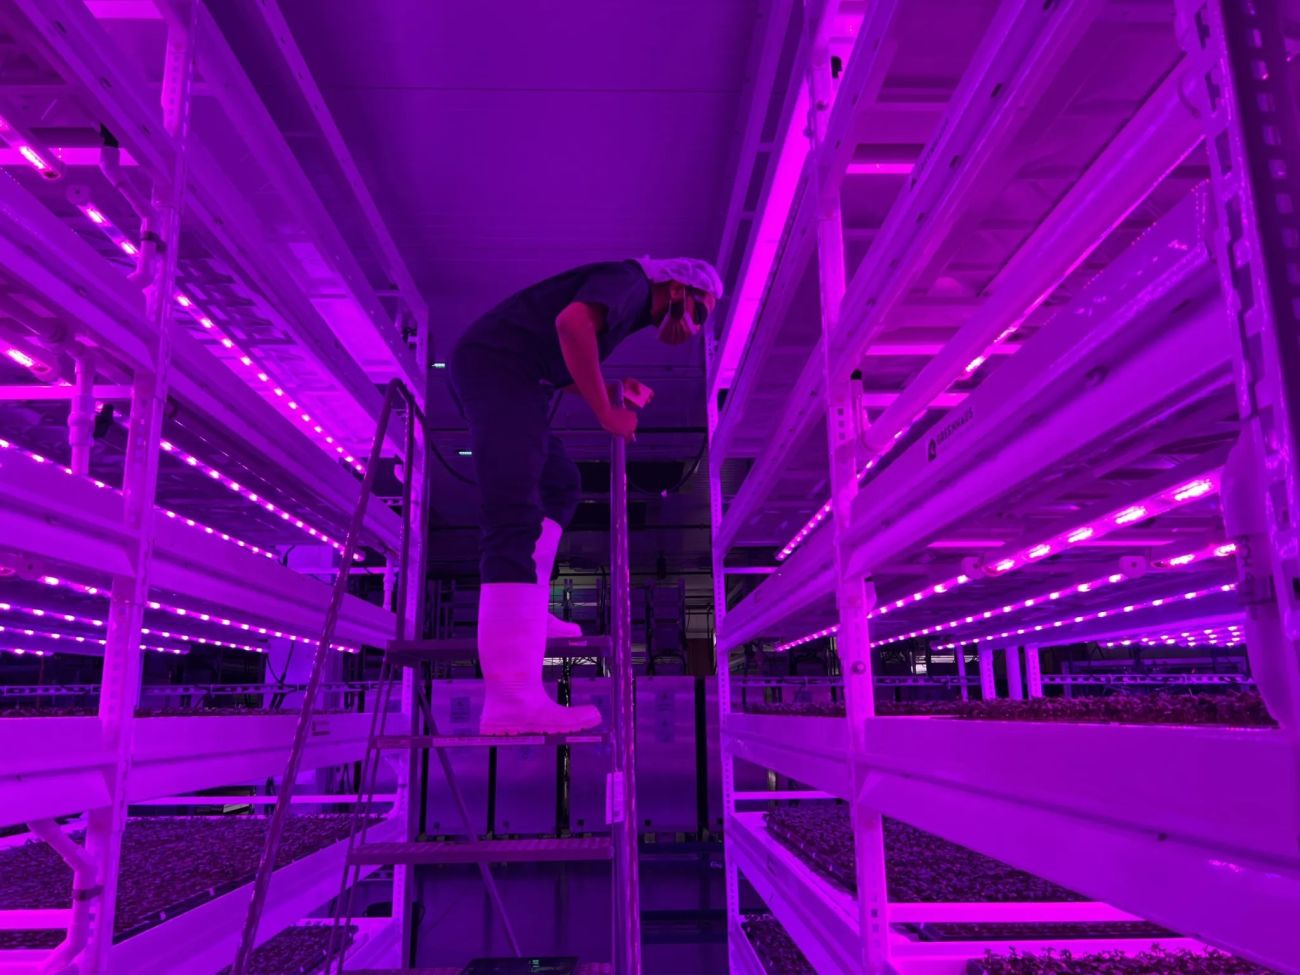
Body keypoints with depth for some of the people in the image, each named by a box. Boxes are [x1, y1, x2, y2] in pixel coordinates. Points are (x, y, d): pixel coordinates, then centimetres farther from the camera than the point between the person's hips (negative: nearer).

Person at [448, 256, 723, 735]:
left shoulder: (627, 310, 25)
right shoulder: (630, 281, -3)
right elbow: (571, 322, -24)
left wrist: (615, 393, 15)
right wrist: (607, 413, -16)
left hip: (494, 374, 11)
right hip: (496, 366, -11)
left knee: (558, 484, 20)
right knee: (514, 514, -20)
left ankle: (524, 615, 11)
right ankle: (511, 698, -28)